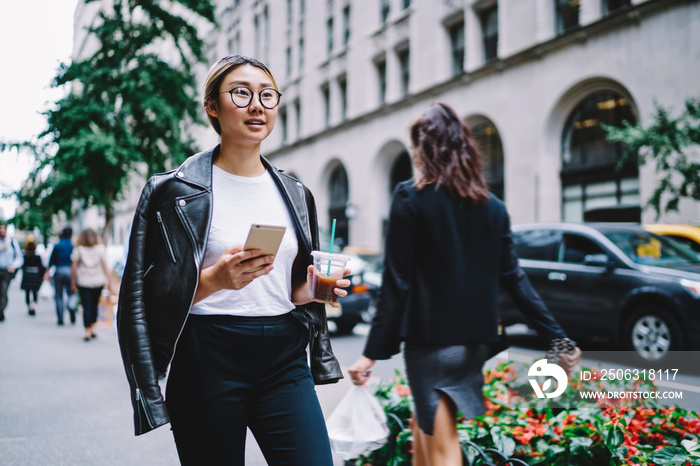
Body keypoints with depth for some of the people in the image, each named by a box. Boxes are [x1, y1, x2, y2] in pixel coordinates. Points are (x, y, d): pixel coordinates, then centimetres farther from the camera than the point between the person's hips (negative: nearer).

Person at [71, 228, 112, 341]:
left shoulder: (78, 249, -2)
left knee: (87, 306, 0)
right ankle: (92, 329, 16)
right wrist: (109, 281, 1)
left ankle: (88, 332, -5)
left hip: (83, 282, -1)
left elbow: (73, 266, -2)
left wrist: (73, 281, 6)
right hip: (98, 281, 1)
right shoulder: (100, 248, 0)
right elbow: (105, 266, -2)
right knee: (94, 305, 14)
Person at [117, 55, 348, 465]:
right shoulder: (173, 190, -1)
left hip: (284, 359, 4)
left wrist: (315, 289, 0)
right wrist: (212, 280, -20)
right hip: (209, 362, -3)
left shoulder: (295, 195, 13)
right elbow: (143, 296, -4)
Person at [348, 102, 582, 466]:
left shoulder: (410, 198, -8)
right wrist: (557, 337, 9)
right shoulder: (492, 206, 6)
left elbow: (396, 283, -12)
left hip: (430, 340, -6)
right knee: (424, 423, 25)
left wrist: (373, 352, -8)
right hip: (476, 341, 6)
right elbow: (513, 278, 4)